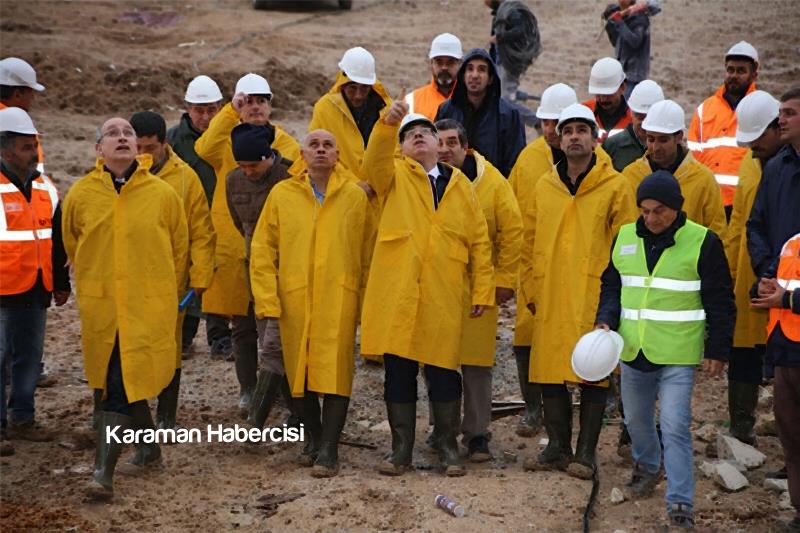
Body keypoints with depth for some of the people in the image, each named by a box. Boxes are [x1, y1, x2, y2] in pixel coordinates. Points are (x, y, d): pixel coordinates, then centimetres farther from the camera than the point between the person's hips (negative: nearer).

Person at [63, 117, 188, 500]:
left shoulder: (162, 193, -3)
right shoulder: (81, 194, 1)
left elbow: (179, 247, 8)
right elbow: (72, 245, 17)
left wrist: (162, 292, 13)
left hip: (149, 306, -3)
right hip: (100, 306, 3)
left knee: (122, 386, -9)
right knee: (125, 382, 14)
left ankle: (104, 472, -9)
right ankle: (149, 447, 34)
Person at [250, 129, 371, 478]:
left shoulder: (355, 196, 4)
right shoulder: (282, 194, 6)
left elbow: (366, 252, 5)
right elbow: (263, 250, 5)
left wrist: (366, 297, -1)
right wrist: (267, 299, -2)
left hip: (339, 299, -2)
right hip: (294, 298, 2)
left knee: (335, 371, -8)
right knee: (301, 371, 9)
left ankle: (329, 450, -3)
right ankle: (313, 438, 26)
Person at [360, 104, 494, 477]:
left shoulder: (459, 184, 13)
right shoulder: (394, 176, 10)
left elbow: (480, 240, 12)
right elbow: (375, 159, -14)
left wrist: (482, 290, 5)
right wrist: (389, 122, -31)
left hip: (443, 296, 1)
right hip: (396, 292, -1)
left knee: (444, 372, 4)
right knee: (399, 371, 4)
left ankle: (448, 446, 17)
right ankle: (401, 449, 14)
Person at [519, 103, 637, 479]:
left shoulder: (615, 187, -1)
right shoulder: (544, 187, 12)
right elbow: (529, 243, 16)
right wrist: (531, 289, 9)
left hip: (595, 300, -4)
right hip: (551, 300, 4)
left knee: (593, 376, 0)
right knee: (549, 373, 7)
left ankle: (586, 452, 9)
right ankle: (558, 448, 19)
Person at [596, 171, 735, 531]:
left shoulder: (702, 242, -8)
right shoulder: (625, 238, 4)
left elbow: (720, 302, -3)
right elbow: (612, 286, 15)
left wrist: (718, 351, -5)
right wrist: (606, 320, -2)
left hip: (677, 355, -5)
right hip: (633, 351, 5)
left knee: (674, 427, -11)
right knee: (636, 420, 20)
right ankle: (647, 467, 48)